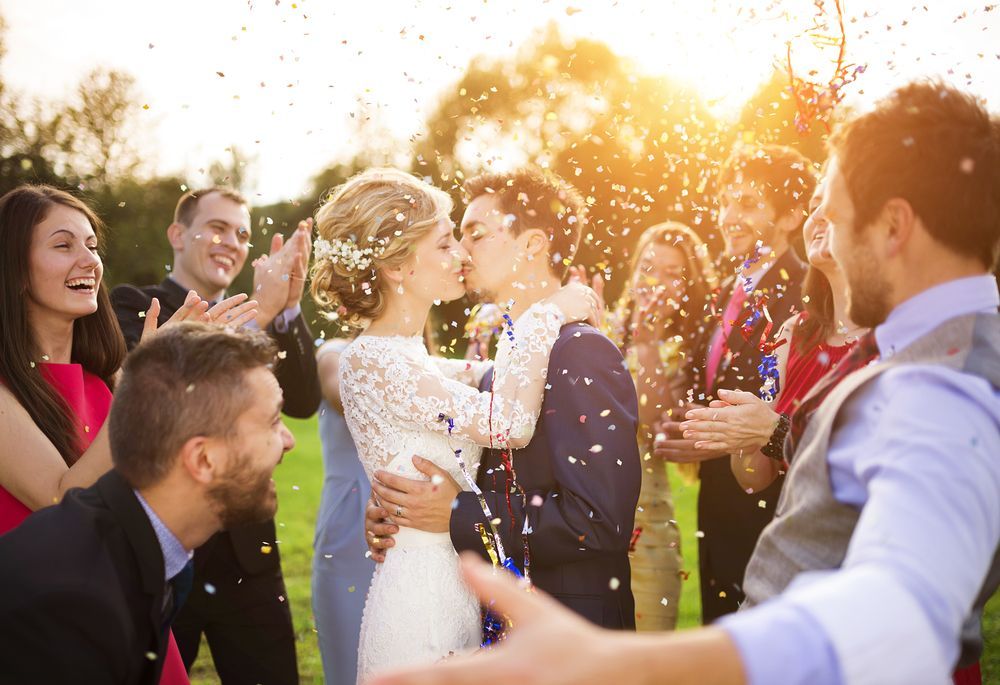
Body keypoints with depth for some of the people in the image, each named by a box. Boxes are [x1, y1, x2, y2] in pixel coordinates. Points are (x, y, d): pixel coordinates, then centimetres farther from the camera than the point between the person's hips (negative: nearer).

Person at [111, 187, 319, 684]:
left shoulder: (256, 324, 10)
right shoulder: (133, 307, -2)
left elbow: (303, 401, -6)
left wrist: (288, 306, -20)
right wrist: (260, 309, -28)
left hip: (246, 557, 3)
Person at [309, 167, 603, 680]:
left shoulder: (413, 358, 10)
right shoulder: (369, 362, -19)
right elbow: (508, 421, -26)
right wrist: (545, 315, -15)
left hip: (456, 586, 9)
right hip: (423, 594, -9)